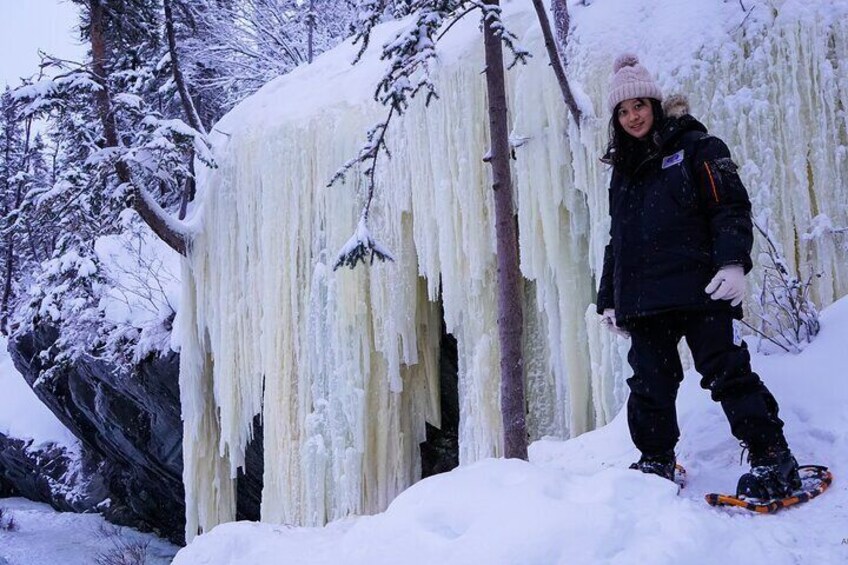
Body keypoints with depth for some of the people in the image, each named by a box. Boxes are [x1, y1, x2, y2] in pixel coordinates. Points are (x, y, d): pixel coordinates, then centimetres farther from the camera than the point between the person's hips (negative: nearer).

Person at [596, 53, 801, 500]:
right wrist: (609, 299, 19)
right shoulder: (623, 171, 21)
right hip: (642, 296, 5)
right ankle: (657, 463, 17)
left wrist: (732, 262, -21)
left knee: (726, 371, -8)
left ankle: (772, 458, -2)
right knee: (649, 384, 4)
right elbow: (616, 240, 25)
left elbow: (730, 207, -5)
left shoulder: (693, 146, 4)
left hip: (697, 288, -5)